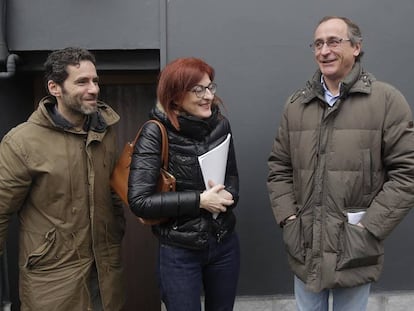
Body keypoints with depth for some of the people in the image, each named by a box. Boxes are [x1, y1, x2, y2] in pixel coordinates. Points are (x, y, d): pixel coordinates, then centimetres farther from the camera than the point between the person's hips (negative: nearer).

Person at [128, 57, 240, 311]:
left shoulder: (221, 124, -4)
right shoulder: (156, 133, -16)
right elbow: (139, 201, -21)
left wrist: (227, 195, -12)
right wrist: (199, 200, -21)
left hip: (225, 244, 5)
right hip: (179, 252, -4)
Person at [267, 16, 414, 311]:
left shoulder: (387, 100, -6)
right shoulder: (296, 104, 6)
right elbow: (279, 168, 9)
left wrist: (368, 228, -13)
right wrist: (288, 218, -2)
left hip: (355, 250, -3)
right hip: (305, 247, 3)